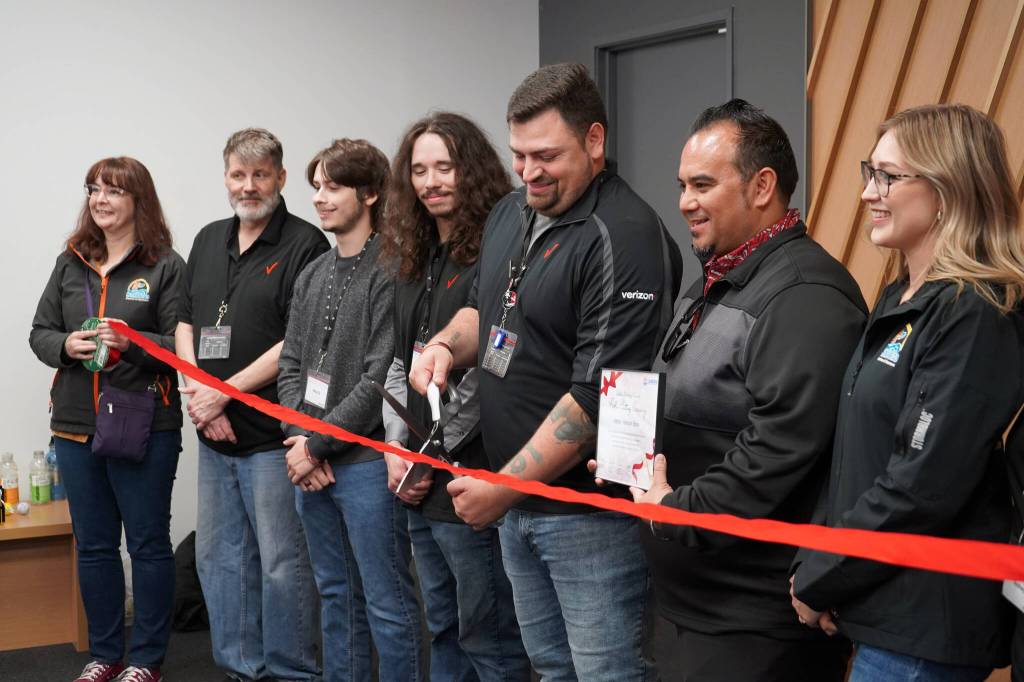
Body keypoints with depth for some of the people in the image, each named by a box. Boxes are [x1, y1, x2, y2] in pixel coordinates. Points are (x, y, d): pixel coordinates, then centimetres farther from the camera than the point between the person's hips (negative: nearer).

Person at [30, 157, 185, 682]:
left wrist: (132, 342, -24)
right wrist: (66, 345, -9)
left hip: (145, 427, -5)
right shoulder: (71, 263, 10)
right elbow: (39, 333, 12)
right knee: (93, 545, 13)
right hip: (75, 425, 5)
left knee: (148, 543, 5)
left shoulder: (166, 266, -6)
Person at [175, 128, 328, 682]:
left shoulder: (305, 245, -9)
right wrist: (198, 397, -3)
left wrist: (223, 393, -14)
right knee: (218, 555, 14)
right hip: (214, 433, 7)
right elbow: (185, 325, 14)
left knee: (282, 562, -1)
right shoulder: (209, 241, 13)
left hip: (271, 434, -7)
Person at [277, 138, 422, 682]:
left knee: (386, 601, -1)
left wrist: (318, 444, -12)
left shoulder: (390, 272, -11)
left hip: (366, 462, -8)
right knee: (335, 594, 17)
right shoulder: (312, 276, 13)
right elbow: (291, 365, 12)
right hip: (310, 461, 8)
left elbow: (380, 378, -16)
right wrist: (297, 438, -3)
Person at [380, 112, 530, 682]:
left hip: (471, 478, -8)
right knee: (443, 630, 18)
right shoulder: (415, 260, 14)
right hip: (420, 484, 8)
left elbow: (488, 373, -16)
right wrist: (396, 448, 6)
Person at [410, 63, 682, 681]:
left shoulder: (625, 239, -19)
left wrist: (503, 487, -18)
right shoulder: (511, 214, 9)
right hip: (516, 499, 8)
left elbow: (598, 394, -23)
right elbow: (485, 309, 25)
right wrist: (447, 344, 1)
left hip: (590, 508, -8)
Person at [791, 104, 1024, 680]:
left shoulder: (975, 314, -17)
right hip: (884, 611, 8)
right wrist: (818, 571, 4)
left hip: (927, 631, -8)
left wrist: (817, 581, -11)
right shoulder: (902, 299, 11)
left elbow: (923, 487, -22)